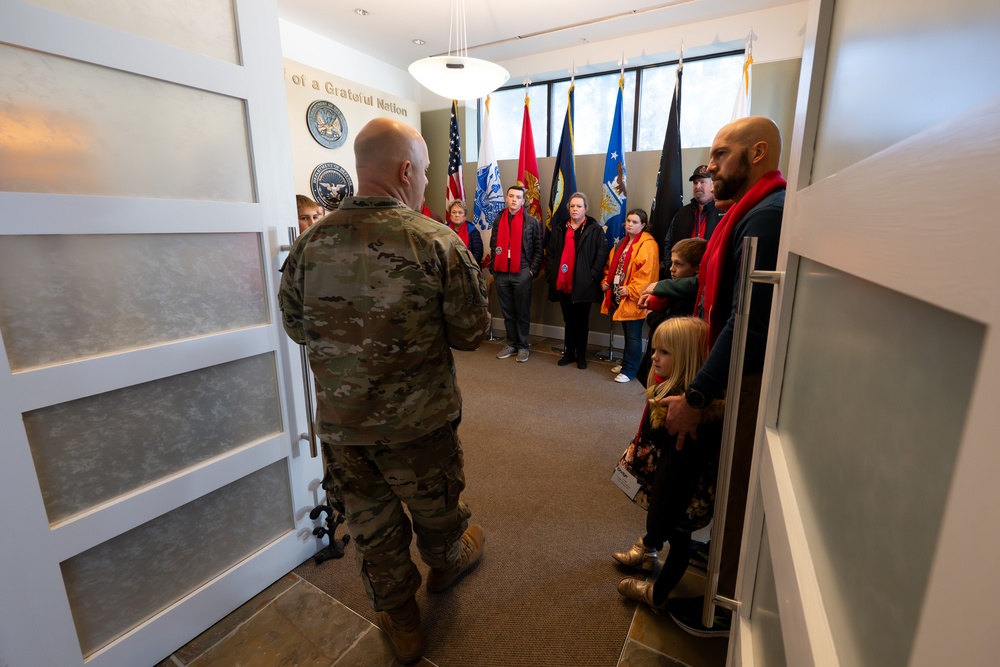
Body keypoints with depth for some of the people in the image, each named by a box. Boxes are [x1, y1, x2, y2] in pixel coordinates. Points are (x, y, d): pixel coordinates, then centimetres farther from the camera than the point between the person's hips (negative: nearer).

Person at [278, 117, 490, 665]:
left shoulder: (309, 243, -6)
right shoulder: (437, 242, -18)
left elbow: (295, 327, 5)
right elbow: (472, 332, -12)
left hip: (339, 422, 3)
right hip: (419, 422, -2)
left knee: (370, 523, 21)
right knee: (435, 506, 25)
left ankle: (400, 623, 43)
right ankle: (448, 563, 56)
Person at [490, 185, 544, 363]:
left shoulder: (532, 221, 2)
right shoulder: (498, 221, 13)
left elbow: (539, 249, 1)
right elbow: (493, 246, 16)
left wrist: (533, 270, -7)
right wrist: (494, 268, 7)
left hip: (522, 273, -3)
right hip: (501, 273, 4)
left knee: (522, 312, 3)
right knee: (507, 312, 10)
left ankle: (522, 346, 14)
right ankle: (511, 344, 21)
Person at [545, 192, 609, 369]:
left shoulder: (595, 229, 0)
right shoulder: (559, 229, 12)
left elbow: (602, 253, -6)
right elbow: (550, 253, 13)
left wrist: (593, 275, -14)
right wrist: (550, 274, 2)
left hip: (583, 285, -4)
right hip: (562, 284, 4)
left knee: (582, 321, 7)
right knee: (568, 321, 14)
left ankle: (581, 355, 18)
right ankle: (569, 353, 25)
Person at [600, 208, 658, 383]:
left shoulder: (648, 244, -11)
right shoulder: (623, 242, 17)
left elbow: (646, 273, -19)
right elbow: (612, 265, 22)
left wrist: (631, 290, -22)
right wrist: (606, 281, 7)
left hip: (633, 298, -8)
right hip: (619, 296, 8)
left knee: (633, 336, -1)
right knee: (627, 333, 18)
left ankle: (629, 370, 7)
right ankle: (626, 364, 29)